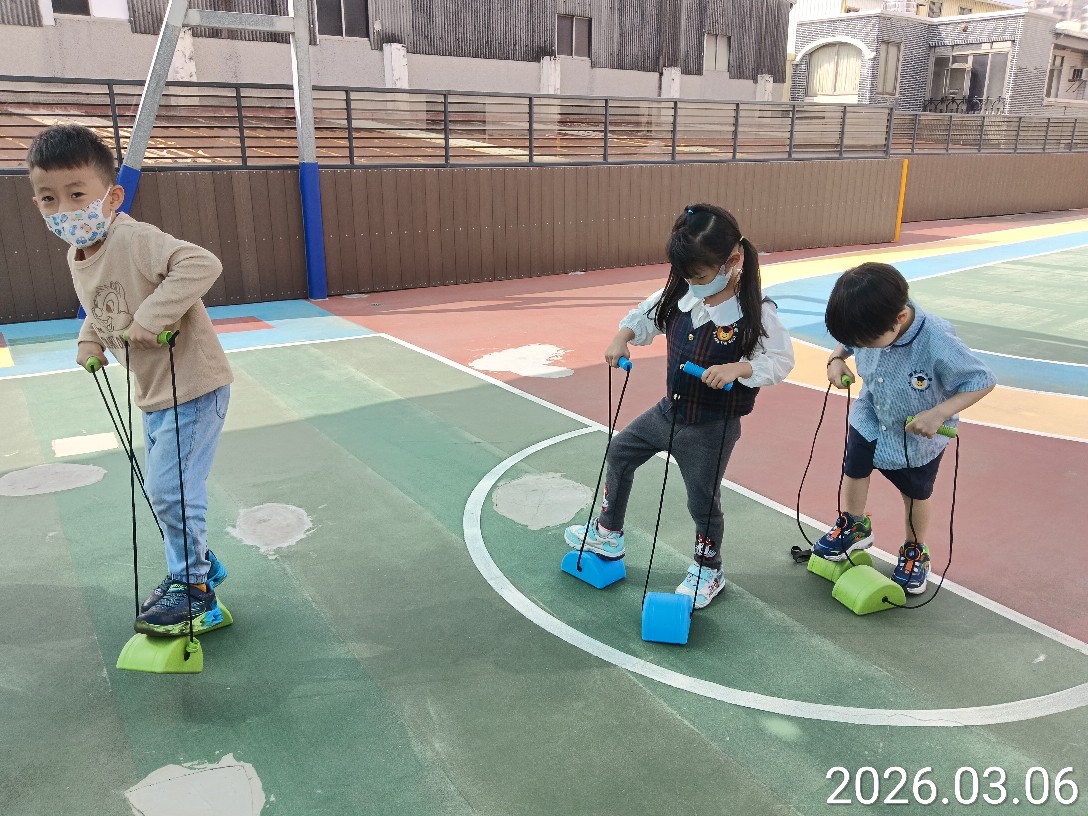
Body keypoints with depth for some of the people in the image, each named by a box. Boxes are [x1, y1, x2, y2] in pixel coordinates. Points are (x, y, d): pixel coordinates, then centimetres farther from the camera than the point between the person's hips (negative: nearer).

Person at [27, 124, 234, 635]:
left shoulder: (135, 239, -22)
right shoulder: (77, 258, 6)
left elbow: (201, 264, -37)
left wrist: (151, 315, -37)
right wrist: (90, 340, 6)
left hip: (193, 386, -9)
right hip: (153, 393, 9)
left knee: (169, 487, -7)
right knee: (160, 488, 18)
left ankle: (191, 585, 14)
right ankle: (198, 564, 38)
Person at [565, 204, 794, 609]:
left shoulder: (756, 314, -22)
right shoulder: (679, 296, -6)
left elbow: (780, 361, -19)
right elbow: (646, 316, 9)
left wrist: (737, 369, -34)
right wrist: (622, 336, -9)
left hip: (712, 428, -6)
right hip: (669, 411, 7)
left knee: (702, 500, 7)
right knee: (619, 453, 18)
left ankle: (708, 571, 36)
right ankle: (608, 534, 39)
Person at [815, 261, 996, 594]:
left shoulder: (937, 344, -40)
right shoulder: (871, 326, -25)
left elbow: (983, 380, -28)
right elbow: (847, 340, -1)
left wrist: (939, 414, -38)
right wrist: (837, 358, -22)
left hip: (918, 438, -3)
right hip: (869, 420, 4)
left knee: (916, 492, 18)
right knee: (854, 470, 17)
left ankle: (914, 551, 43)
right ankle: (854, 526, 44)